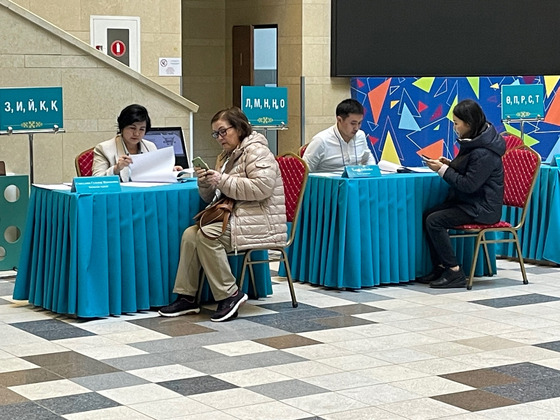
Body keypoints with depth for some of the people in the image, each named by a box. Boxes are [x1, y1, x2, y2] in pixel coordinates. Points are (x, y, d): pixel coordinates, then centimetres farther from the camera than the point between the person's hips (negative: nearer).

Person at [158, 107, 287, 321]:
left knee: (207, 235, -28)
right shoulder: (226, 156, 21)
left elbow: (262, 187, -22)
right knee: (190, 234, -13)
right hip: (234, 216, 9)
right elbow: (211, 198, 22)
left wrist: (222, 180, -18)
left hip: (260, 220, -9)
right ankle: (186, 297, -12)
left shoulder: (256, 150, -6)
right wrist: (205, 182, -1)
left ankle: (230, 294, -19)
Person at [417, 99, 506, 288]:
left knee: (434, 221, -20)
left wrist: (443, 170, -16)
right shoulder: (473, 142, 9)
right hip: (469, 202, 10)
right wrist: (449, 164, 3)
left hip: (482, 208, -10)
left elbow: (469, 184, -24)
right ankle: (440, 268, 2)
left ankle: (454, 272, -15)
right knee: (428, 215, -2)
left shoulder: (484, 153, -22)